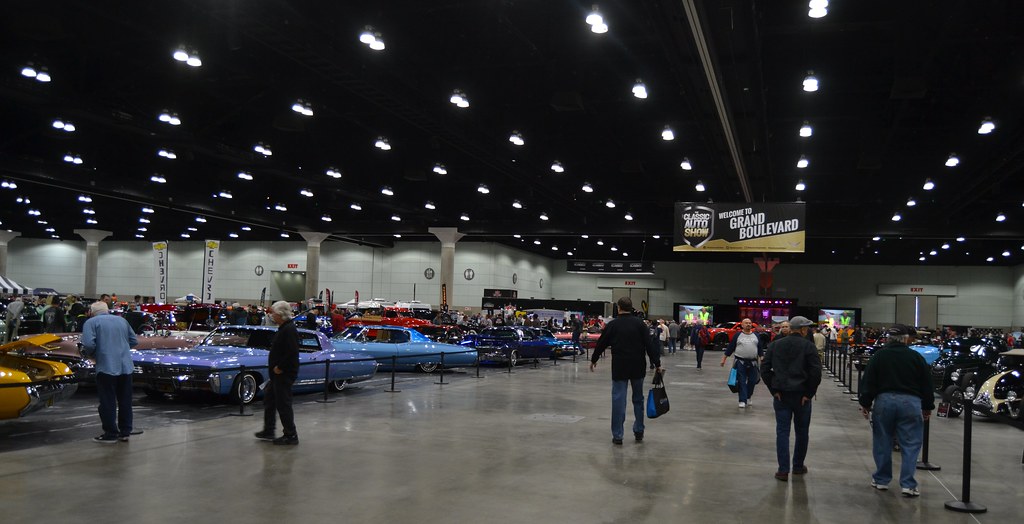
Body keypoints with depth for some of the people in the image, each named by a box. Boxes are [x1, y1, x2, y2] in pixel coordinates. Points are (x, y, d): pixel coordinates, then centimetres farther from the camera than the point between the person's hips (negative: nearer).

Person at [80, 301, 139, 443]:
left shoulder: (91, 322, -2)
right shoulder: (121, 320, 14)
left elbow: (89, 344, -15)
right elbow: (134, 341, 16)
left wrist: (88, 354, 5)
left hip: (106, 367, -5)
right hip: (126, 367, 5)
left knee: (108, 402, 5)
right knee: (125, 401, 14)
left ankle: (110, 434, 11)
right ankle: (125, 432, 22)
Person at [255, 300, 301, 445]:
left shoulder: (289, 330, -20)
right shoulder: (284, 328, 13)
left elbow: (292, 353, -28)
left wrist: (279, 367, -21)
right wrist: (276, 367, 12)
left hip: (284, 374, -11)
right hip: (278, 374, 11)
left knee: (283, 404, -4)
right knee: (269, 399, 19)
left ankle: (291, 436, 5)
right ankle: (268, 431, 31)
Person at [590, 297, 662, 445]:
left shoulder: (612, 325, -2)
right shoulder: (639, 323, -1)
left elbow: (601, 344, 6)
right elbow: (649, 344, -6)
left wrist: (593, 360, 20)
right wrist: (657, 363, -2)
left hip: (619, 367, -1)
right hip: (638, 368, 2)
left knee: (618, 400, 0)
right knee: (638, 399, 16)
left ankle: (617, 435, -1)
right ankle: (638, 432, 22)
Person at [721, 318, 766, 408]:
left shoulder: (756, 336, 11)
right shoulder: (737, 335, 3)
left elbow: (760, 348, 13)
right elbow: (730, 347, 4)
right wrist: (724, 358, 2)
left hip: (753, 363, 3)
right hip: (740, 362, -2)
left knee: (752, 381, 7)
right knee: (741, 382, -4)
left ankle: (748, 398, 27)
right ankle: (742, 400, -2)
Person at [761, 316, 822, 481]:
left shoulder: (775, 345, 4)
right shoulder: (808, 346, -6)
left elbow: (765, 368, 0)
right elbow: (816, 372, -13)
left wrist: (774, 390, 3)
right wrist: (809, 393, -4)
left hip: (781, 395, 2)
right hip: (801, 395, -2)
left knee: (782, 431, 5)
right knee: (802, 432, 14)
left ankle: (783, 470, 1)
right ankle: (798, 466, 25)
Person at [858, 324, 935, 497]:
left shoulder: (879, 356, 3)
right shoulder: (916, 357, 2)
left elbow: (868, 382, 1)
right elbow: (927, 384, 6)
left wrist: (866, 404, 6)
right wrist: (927, 407, 15)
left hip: (884, 400, 1)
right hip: (910, 402, -1)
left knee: (882, 442, 11)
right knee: (910, 445, 4)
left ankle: (881, 480, 19)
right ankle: (908, 484, 0)